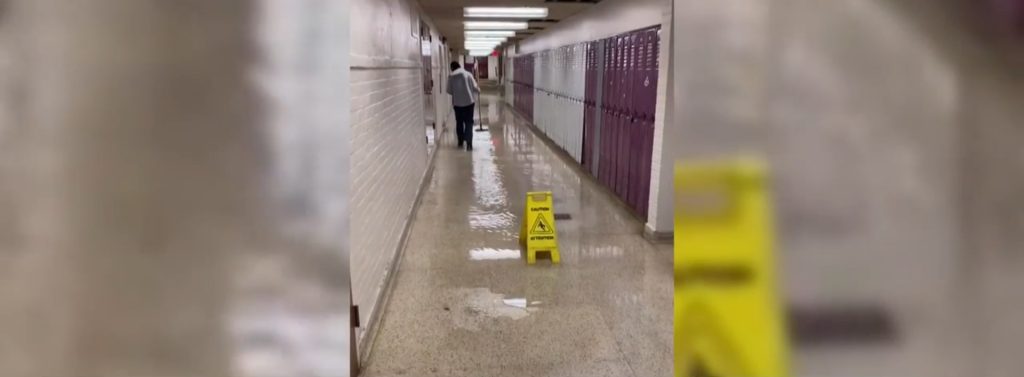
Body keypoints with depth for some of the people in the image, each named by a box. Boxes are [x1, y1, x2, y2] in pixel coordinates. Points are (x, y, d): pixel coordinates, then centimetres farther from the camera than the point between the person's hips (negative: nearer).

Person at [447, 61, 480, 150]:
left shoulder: (451, 76, -1)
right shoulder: (468, 74, -3)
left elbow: (449, 91, 1)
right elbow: (474, 88, -3)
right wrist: (478, 90, 20)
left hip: (457, 103, 1)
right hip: (469, 102, -1)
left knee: (459, 122, 16)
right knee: (469, 123, 0)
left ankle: (460, 142, 25)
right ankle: (469, 143, -13)